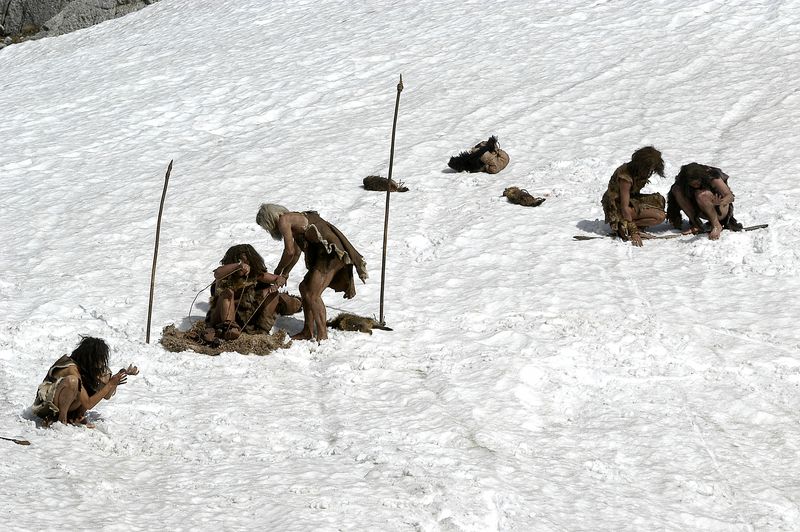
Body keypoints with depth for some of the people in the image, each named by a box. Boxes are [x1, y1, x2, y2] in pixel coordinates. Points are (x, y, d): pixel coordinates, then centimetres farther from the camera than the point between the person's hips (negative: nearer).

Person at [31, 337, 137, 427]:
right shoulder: (71, 369, -28)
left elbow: (106, 395, 1)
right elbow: (88, 404, -27)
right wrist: (110, 384, -26)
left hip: (68, 406, 8)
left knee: (104, 376, -4)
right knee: (72, 381, -38)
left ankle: (78, 416, -2)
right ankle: (62, 418, -20)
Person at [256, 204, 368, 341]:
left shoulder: (283, 220, -5)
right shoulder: (293, 218, 25)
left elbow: (289, 252, -9)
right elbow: (296, 252, 33)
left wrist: (278, 271, 7)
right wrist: (284, 275, 32)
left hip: (331, 251, -11)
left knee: (312, 295, -13)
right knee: (305, 287, 17)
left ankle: (322, 336, -11)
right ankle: (308, 331, 23)